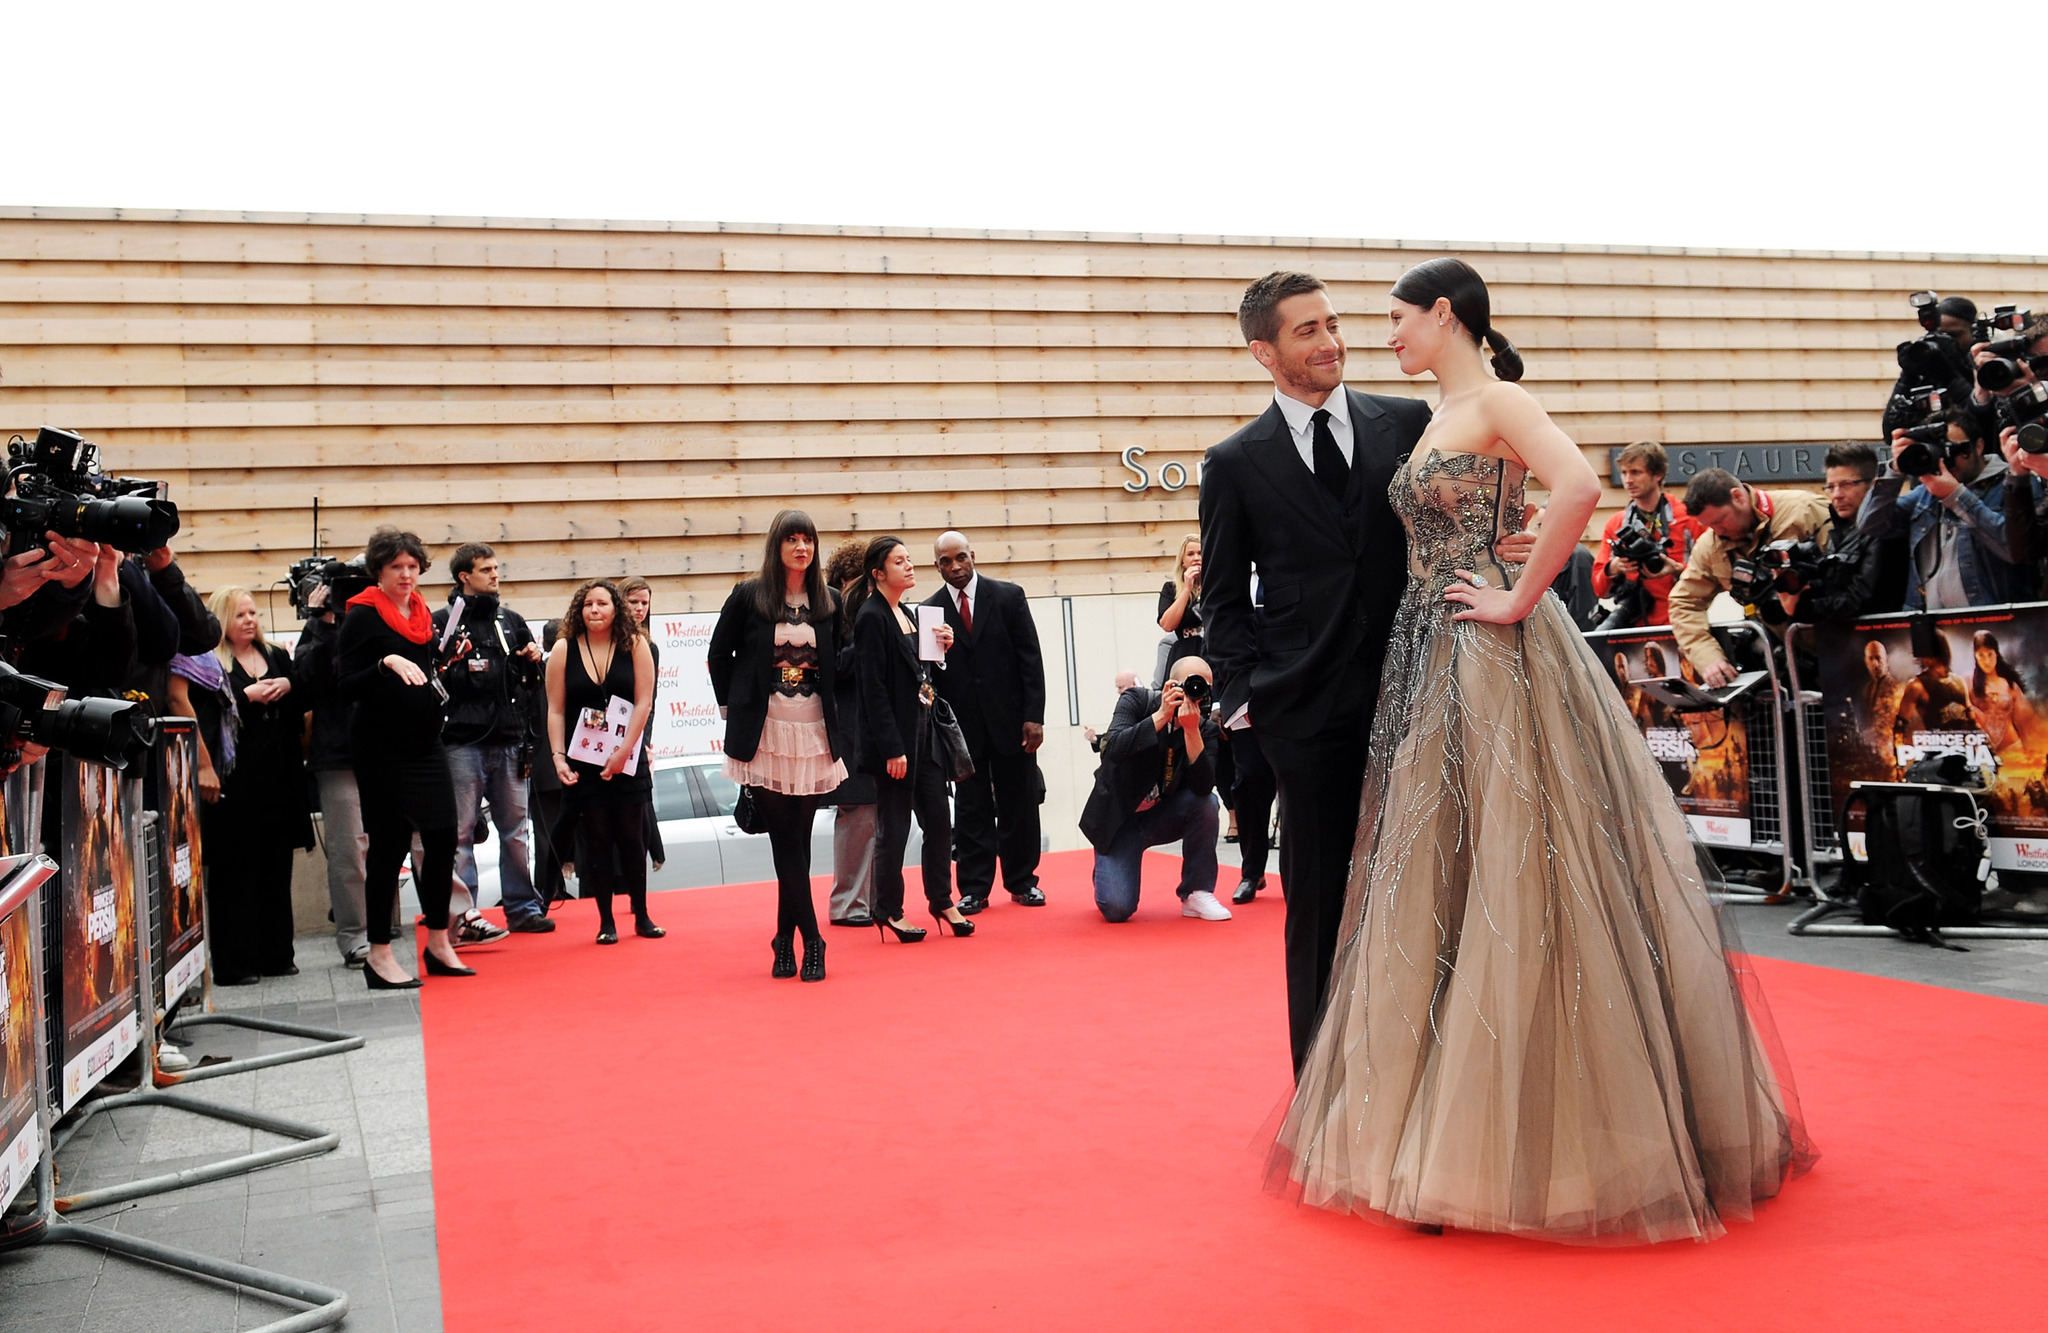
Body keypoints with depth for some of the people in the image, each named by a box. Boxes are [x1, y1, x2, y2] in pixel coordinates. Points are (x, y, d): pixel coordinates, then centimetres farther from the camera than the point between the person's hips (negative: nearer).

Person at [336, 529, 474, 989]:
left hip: (425, 743, 7)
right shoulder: (363, 616, -7)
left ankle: (438, 942, 20)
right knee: (389, 845, -4)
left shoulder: (422, 614, 14)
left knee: (443, 839, 7)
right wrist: (386, 663, -27)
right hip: (382, 748, -7)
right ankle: (379, 955, 6)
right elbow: (343, 687, -14)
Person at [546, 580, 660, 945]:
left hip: (627, 761, 0)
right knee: (596, 839, 3)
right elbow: (555, 709, -1)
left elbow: (643, 702, -5)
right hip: (582, 762, 0)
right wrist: (558, 757, -10)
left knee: (631, 837, 4)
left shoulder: (635, 646, -2)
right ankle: (606, 921, 11)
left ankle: (642, 916, 15)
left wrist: (623, 752, -12)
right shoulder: (564, 650, 0)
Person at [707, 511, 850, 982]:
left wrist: (834, 717, 8)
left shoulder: (829, 601, 6)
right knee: (787, 841, -4)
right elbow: (719, 654, 7)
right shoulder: (748, 596, -2)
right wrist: (730, 706, 3)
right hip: (766, 733, -3)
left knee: (797, 841, 6)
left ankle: (785, 941, 15)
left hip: (814, 733, 3)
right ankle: (811, 942, -1)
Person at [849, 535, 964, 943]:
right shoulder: (871, 618, -13)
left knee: (939, 818, 10)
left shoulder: (907, 614, 13)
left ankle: (941, 900, 22)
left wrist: (941, 648, 2)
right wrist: (892, 749, -20)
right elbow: (874, 688, -17)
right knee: (894, 826, 2)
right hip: (892, 739, -8)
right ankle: (889, 911, 14)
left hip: (922, 732, 8)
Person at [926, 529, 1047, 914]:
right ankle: (974, 889, 12)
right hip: (962, 724, 0)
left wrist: (1034, 716, -8)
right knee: (971, 807, 5)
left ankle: (1022, 882, 20)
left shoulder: (1009, 596, 0)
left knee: (1018, 804, 7)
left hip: (1011, 718, 0)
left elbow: (1031, 659, -2)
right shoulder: (930, 610, 2)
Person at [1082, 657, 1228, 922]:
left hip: (1162, 816, 3)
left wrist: (1192, 730, -34)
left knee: (1206, 802, -28)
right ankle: (1106, 874, 21)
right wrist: (1162, 715, -34)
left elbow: (1203, 787, -25)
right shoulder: (1137, 701, -13)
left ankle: (1197, 894, -12)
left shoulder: (1206, 728, -9)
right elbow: (1114, 749, -30)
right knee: (1117, 909, -18)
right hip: (1119, 818, -3)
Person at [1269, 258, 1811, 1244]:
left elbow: (1579, 486, -26)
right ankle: (1447, 1122, 20)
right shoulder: (1438, 417, 18)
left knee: (1506, 879, -5)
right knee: (1435, 887, 11)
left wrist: (1519, 599, -20)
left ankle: (1533, 1135, 5)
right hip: (1431, 663, 9)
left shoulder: (1496, 401, -9)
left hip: (1494, 664, -9)